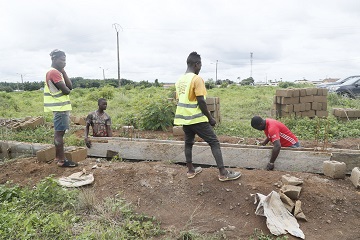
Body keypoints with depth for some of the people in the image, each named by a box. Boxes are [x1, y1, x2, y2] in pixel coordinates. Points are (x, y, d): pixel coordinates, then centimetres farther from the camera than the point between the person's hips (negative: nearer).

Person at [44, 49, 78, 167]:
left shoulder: (58, 72, 17)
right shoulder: (53, 72, -14)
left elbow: (70, 87, 6)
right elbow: (66, 91, -20)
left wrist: (63, 71, 2)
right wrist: (67, 89, 3)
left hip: (62, 106, 10)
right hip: (60, 107, -10)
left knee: (59, 132, 14)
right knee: (59, 132, -8)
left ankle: (58, 156, 24)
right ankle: (62, 160, -4)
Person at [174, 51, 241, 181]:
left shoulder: (180, 80, 10)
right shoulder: (197, 79, -14)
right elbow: (201, 101, -18)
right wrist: (210, 118, -9)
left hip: (184, 118, 8)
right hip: (197, 118, -8)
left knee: (188, 142, 18)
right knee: (214, 142, -1)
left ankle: (191, 170, 25)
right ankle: (223, 173, -1)